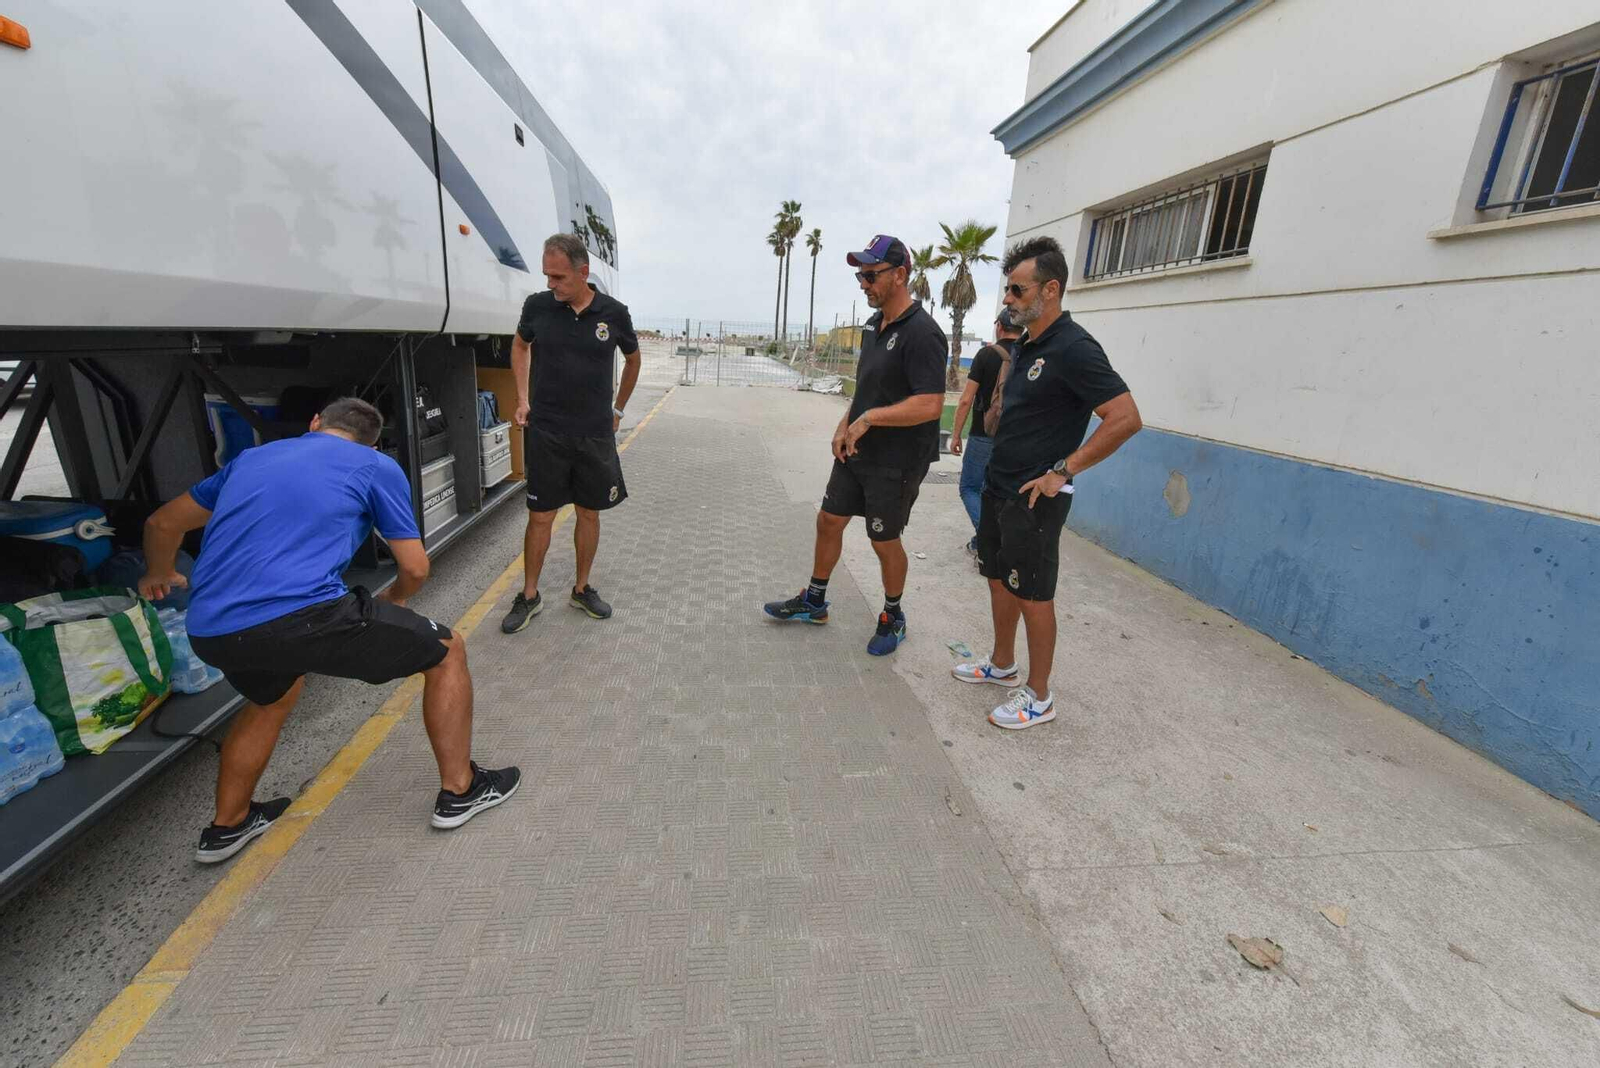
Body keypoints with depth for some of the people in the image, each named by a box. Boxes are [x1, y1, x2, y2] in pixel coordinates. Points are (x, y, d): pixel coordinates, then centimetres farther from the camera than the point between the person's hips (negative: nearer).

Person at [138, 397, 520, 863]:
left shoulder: (252, 457, 26)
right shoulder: (376, 466, 11)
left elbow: (162, 523, 36)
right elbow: (415, 567, 9)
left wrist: (159, 575, 57)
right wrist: (396, 598, 32)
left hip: (209, 633, 7)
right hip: (299, 616, -6)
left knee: (273, 695, 39)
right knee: (447, 651, 12)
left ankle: (227, 825, 50)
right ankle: (460, 790, 21)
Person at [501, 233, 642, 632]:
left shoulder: (614, 313, -3)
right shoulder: (537, 306, -3)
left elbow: (633, 359, 14)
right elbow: (520, 346, 17)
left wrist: (618, 409, 16)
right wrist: (522, 398, 8)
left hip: (596, 434, 1)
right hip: (545, 432, -1)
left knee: (589, 513, 9)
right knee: (540, 515, 3)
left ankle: (582, 589, 27)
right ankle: (529, 596, 19)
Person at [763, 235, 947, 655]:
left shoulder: (921, 333, -19)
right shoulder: (873, 324, 8)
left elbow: (930, 405, -27)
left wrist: (869, 418, -20)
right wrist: (844, 425, 2)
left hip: (896, 462, -8)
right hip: (856, 451, 8)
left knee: (885, 540, 5)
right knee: (829, 521, 14)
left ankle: (893, 616, 30)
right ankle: (814, 601, 33)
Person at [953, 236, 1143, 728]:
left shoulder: (1073, 349, -17)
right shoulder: (1025, 345, 10)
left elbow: (1126, 418, -22)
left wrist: (1062, 471, -20)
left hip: (1034, 498, -9)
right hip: (998, 486, 9)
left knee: (1033, 595, 2)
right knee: (998, 579, 18)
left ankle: (1038, 696, 18)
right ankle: (1002, 664, 37)